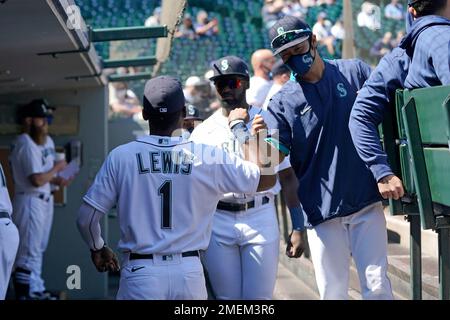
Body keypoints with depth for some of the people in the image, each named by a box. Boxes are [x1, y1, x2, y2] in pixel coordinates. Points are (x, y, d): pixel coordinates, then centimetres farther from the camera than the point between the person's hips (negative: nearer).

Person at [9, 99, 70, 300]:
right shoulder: (26, 144, -19)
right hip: (30, 201, -10)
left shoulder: (47, 141, 12)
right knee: (28, 253, -8)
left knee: (38, 250, 17)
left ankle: (36, 290, 25)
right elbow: (36, 179, -25)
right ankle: (24, 294, -5)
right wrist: (57, 168, -11)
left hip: (45, 199, 10)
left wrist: (57, 180, 2)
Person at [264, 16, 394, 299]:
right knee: (332, 293, 3)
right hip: (322, 210, 0)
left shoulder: (356, 72, 4)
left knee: (377, 287, -2)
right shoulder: (283, 103, 2)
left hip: (367, 202, 0)